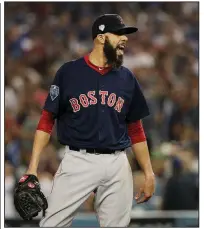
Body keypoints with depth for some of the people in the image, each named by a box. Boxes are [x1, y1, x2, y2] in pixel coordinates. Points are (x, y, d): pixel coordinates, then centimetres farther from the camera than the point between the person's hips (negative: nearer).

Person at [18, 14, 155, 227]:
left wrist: (149, 173, 12)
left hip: (117, 165, 3)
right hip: (78, 162, -3)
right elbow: (47, 120, 2)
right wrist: (33, 166, -6)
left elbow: (135, 129, 16)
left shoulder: (127, 78, 10)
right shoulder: (69, 72, 0)